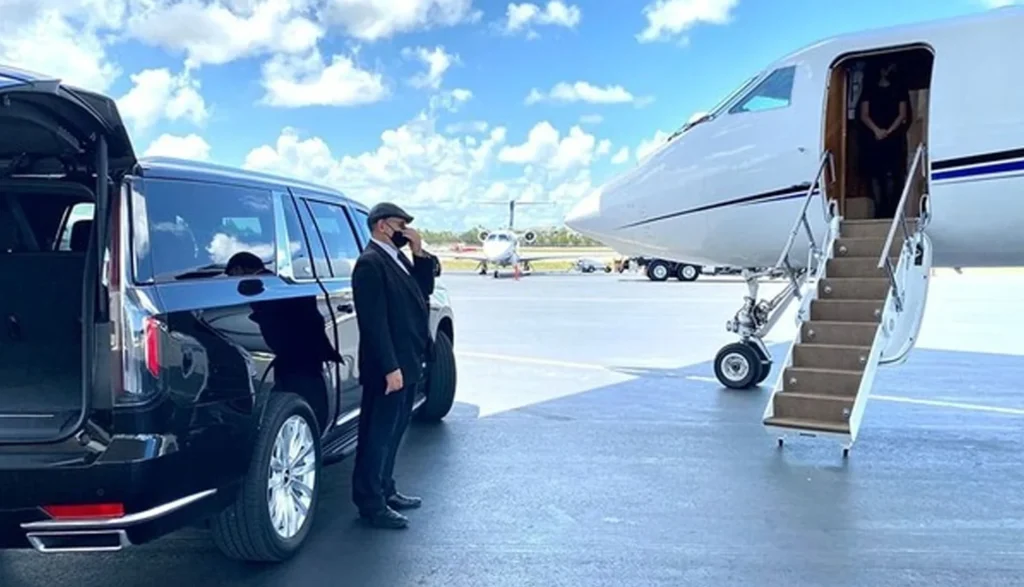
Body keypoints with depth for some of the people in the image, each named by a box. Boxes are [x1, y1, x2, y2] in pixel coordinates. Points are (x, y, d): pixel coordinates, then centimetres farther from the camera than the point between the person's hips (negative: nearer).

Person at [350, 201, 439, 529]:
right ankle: (371, 504, 11)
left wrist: (419, 253, 1)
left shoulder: (397, 257, 13)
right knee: (378, 435, 1)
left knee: (394, 432, 18)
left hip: (408, 363, 9)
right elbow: (374, 321, -21)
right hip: (389, 368, -9)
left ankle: (385, 491, 31)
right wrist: (390, 367, -23)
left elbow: (424, 290, 11)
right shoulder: (370, 263, -15)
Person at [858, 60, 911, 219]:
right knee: (874, 174, -4)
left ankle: (890, 210, -8)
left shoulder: (900, 89, 13)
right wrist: (876, 130, -10)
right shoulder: (869, 89, 13)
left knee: (891, 174, -10)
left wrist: (888, 131, -10)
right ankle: (879, 210, -1)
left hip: (893, 137, -1)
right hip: (872, 137, 1)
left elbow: (902, 115, 4)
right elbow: (864, 115, 5)